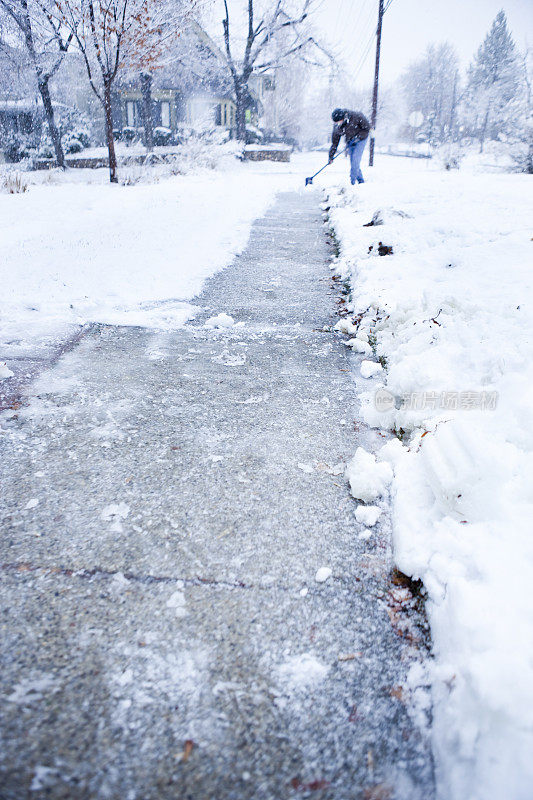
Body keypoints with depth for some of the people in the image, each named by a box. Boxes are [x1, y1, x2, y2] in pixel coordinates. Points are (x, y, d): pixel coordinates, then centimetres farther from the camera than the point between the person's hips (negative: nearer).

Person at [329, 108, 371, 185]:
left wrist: (357, 137, -25)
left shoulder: (356, 116, -28)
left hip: (361, 139, -4)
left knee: (355, 159, -17)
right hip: (350, 141, 4)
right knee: (353, 162, 0)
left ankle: (352, 181, -13)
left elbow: (367, 128, -15)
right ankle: (361, 181, 13)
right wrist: (331, 156, -6)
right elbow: (334, 142, -5)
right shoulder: (337, 127, -16)